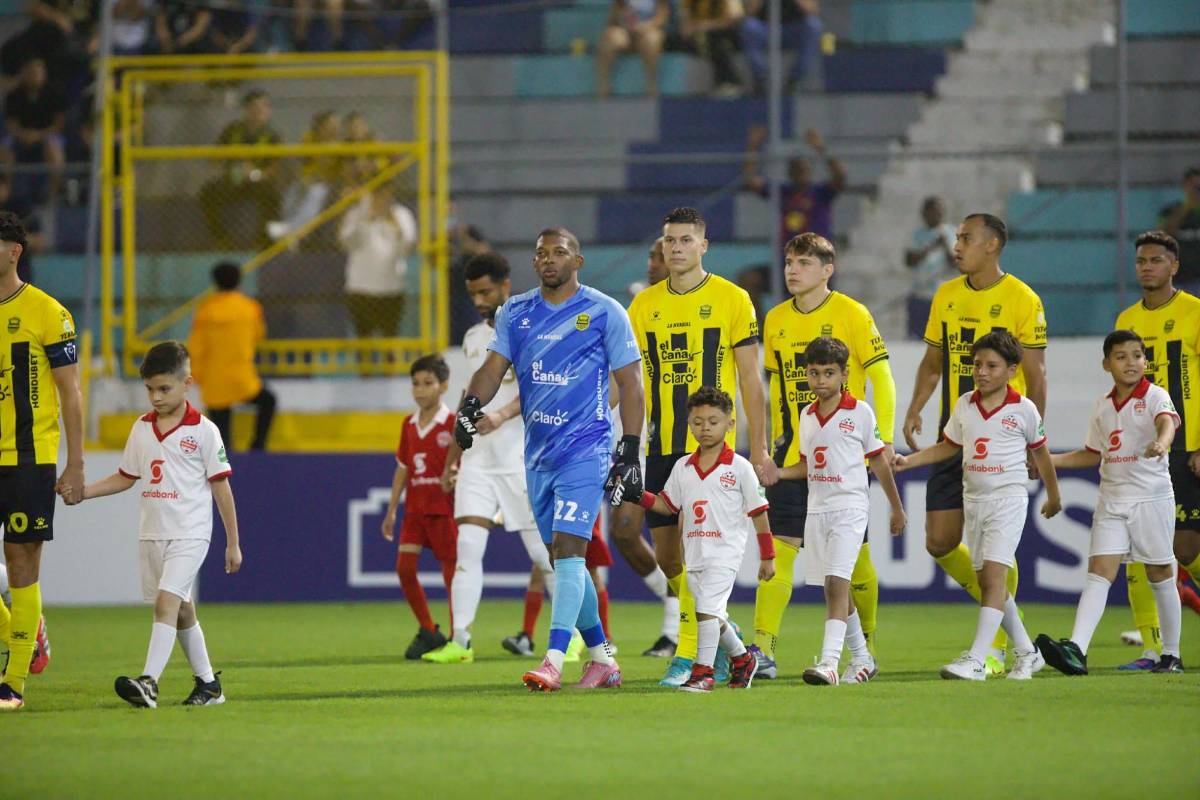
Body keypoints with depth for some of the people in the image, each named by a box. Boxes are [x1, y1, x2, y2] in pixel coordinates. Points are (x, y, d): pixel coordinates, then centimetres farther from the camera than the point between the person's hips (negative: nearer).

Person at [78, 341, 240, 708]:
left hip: (189, 533, -6)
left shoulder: (203, 430, -6)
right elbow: (125, 478, 16)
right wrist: (82, 491, 2)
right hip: (152, 533, 6)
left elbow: (221, 486, -3)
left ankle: (148, 682, -31)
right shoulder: (142, 429, 9)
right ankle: (208, 684, 24)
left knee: (167, 602, -20)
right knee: (181, 610, 13)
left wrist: (233, 543, -2)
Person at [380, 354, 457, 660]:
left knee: (452, 571, -2)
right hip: (415, 507, 6)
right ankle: (427, 631, 10)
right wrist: (391, 510, 15)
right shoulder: (409, 425, 9)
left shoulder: (453, 424, -8)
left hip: (443, 506, -6)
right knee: (405, 568, -4)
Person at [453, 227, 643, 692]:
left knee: (568, 547, -18)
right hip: (538, 453, 6)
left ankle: (553, 662, -25)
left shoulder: (604, 312, -2)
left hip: (586, 448, -6)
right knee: (562, 559, 9)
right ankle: (602, 659, 19)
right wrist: (471, 406, -17)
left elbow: (629, 383, -1)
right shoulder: (515, 313, 11)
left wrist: (630, 452, -7)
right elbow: (494, 366, 4)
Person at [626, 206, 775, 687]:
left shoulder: (731, 300, -2)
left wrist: (759, 449, -4)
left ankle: (690, 654, -8)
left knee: (694, 549, -13)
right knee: (667, 556, 7)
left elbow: (750, 381, 0)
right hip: (660, 447, 5)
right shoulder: (644, 305, 10)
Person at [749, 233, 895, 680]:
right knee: (779, 547, -7)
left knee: (853, 550, 2)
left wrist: (883, 442, -10)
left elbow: (881, 379, -4)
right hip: (794, 454, 4)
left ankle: (867, 647, 18)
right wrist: (778, 438, 15)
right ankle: (763, 650, -11)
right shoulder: (775, 320, 8)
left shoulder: (852, 315, -6)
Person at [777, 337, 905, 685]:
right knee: (835, 587, 11)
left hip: (849, 506, -6)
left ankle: (829, 662, -26)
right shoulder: (807, 415, 10)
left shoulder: (860, 412, -5)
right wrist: (778, 473, 0)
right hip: (817, 509, 6)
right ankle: (861, 659, 24)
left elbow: (878, 461, 1)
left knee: (836, 581, -18)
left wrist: (897, 508, 7)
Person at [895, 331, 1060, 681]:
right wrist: (908, 461, 5)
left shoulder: (1023, 409, -6)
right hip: (973, 501, 6)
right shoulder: (964, 406, 6)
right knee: (986, 581, 8)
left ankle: (976, 659, -23)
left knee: (995, 573, -15)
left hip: (1008, 498, -6)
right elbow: (947, 447, 17)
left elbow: (1040, 452, 7)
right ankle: (1026, 652, 22)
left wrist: (1053, 497, 17)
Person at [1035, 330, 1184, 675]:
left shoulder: (1155, 397, -7)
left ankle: (1171, 655, 19)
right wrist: (1049, 460, 14)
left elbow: (1167, 421, -30)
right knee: (1099, 572, -9)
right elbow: (1093, 454, 22)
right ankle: (1076, 649, -22)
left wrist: (1161, 442, -52)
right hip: (1112, 501, 4)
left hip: (1151, 498, -4)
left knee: (1160, 576, 6)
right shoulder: (1103, 406, 10)